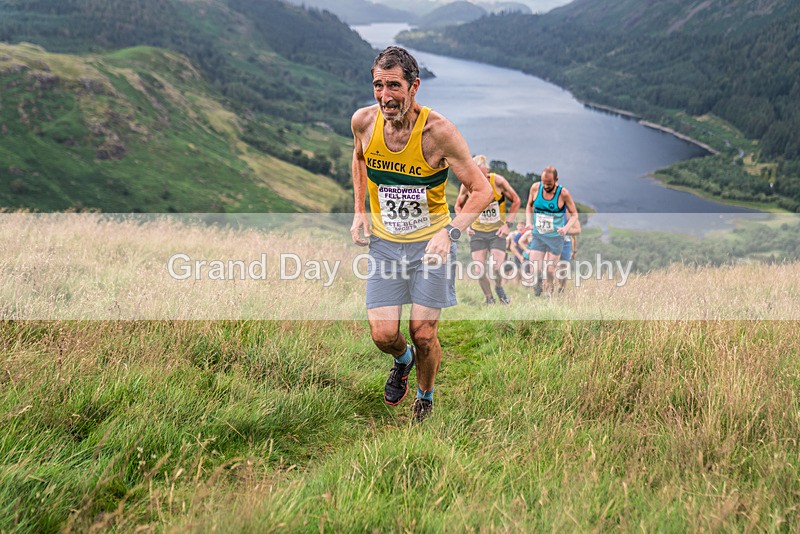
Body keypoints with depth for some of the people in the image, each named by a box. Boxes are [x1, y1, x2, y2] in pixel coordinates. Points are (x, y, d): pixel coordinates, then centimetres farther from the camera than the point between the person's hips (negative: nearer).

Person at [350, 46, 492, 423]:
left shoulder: (438, 131, -21)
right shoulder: (363, 121, -10)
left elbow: (482, 190, -16)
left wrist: (450, 233, -30)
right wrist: (360, 211, 6)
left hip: (430, 242, -3)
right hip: (384, 241, 3)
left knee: (423, 333, -2)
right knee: (383, 334, -5)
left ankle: (425, 397, 29)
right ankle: (403, 360, 34)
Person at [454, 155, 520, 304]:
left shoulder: (498, 181, -14)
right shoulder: (467, 185, -10)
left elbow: (516, 201, 0)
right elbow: (458, 206, 9)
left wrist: (508, 223, -7)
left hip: (497, 231, -2)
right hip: (477, 231, 2)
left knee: (498, 267, -14)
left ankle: (499, 287, 20)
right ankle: (489, 299, 18)